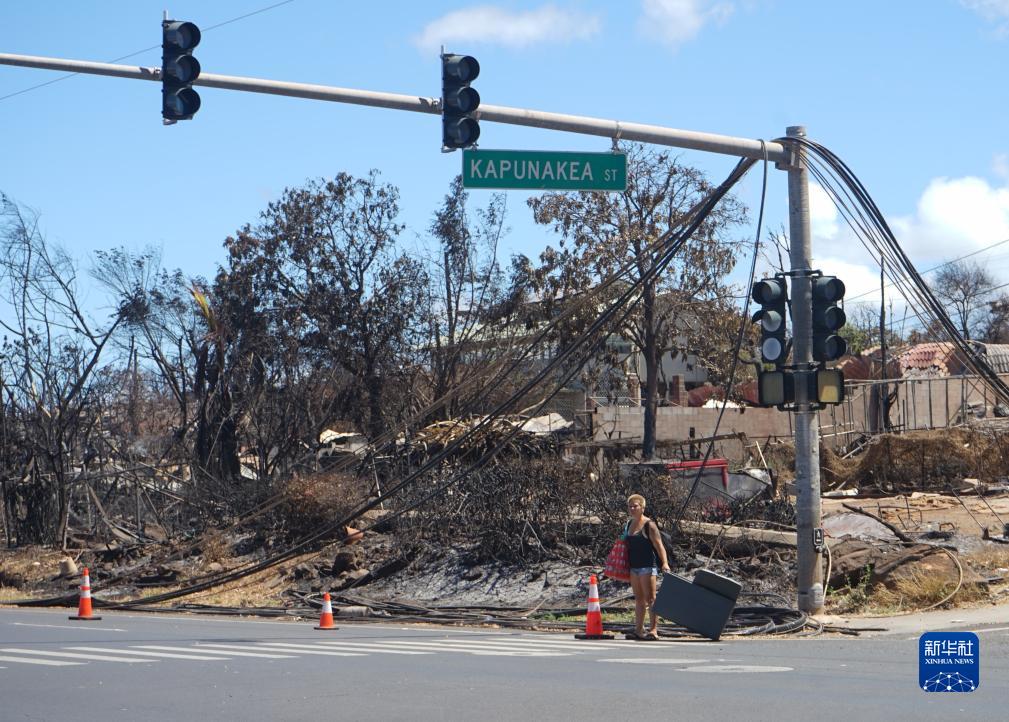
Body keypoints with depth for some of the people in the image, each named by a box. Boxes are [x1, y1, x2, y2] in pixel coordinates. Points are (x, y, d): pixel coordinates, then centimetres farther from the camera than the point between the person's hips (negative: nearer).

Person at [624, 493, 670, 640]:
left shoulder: (649, 525, -8)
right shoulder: (629, 524, 14)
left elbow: (659, 545, -14)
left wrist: (664, 562, -26)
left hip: (647, 566, -8)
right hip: (633, 566, 8)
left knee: (650, 598, -10)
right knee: (638, 599, 11)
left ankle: (653, 629, -13)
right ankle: (639, 630, 15)